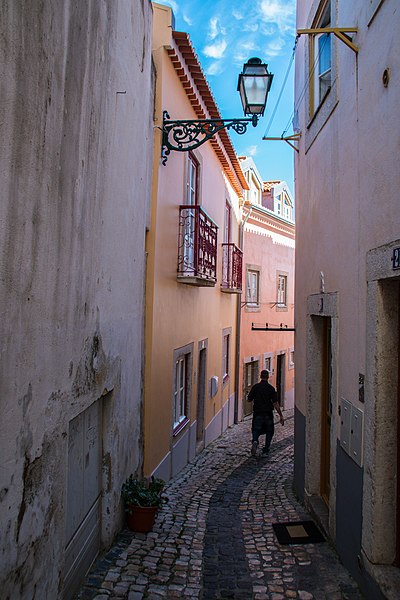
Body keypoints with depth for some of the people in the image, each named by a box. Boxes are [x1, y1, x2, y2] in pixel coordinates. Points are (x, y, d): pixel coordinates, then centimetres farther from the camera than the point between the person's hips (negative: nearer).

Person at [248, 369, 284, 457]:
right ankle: (266, 450, 16)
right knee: (269, 432, 17)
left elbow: (249, 399, 2)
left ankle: (254, 441, -22)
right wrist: (281, 416, -8)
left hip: (257, 413, 1)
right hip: (268, 414, 0)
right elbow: (275, 403, -11)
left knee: (256, 430, 8)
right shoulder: (271, 388, -7)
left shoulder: (255, 387, -3)